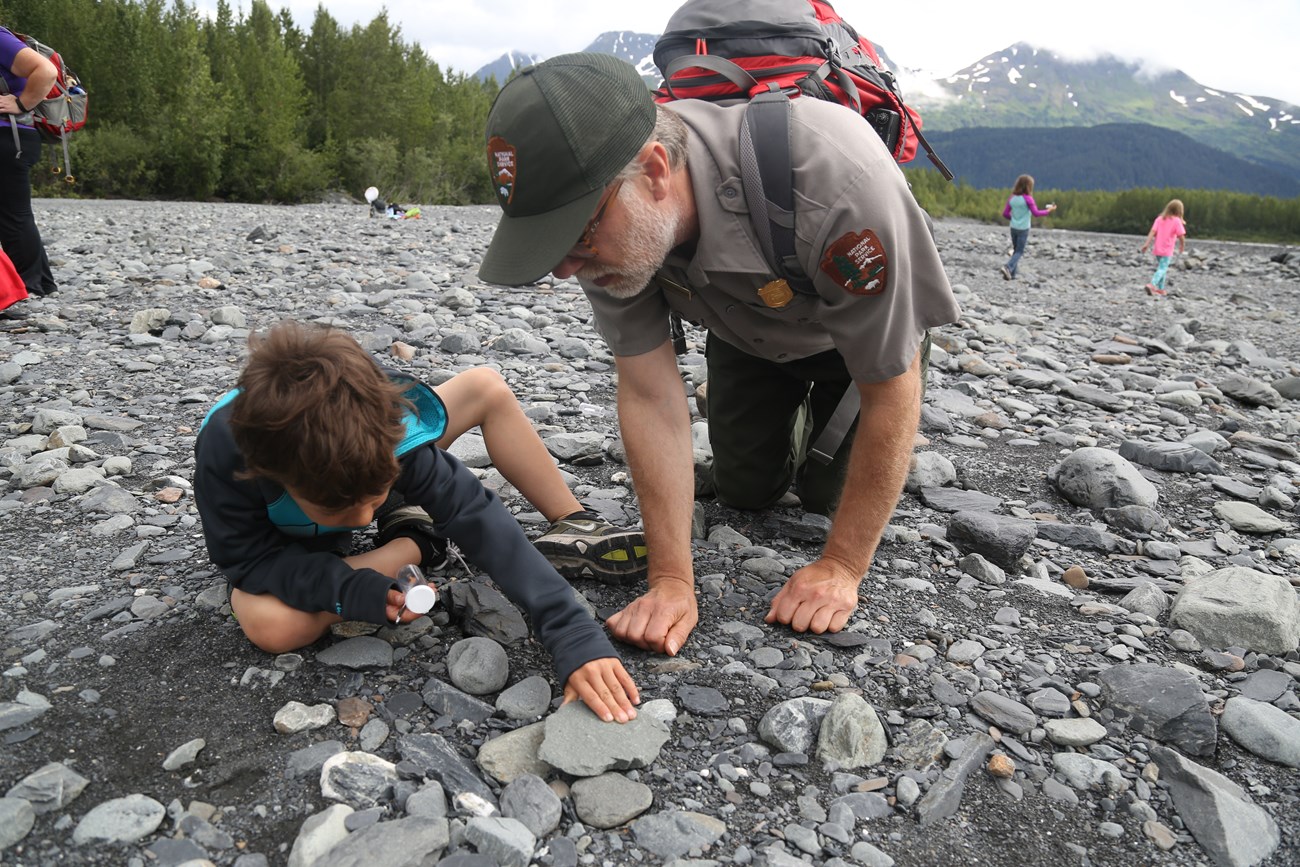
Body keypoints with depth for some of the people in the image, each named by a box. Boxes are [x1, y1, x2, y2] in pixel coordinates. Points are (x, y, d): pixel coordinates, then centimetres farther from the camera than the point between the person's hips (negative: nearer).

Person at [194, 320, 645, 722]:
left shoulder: (387, 433, -37)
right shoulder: (224, 453, -42)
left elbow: (479, 520, -42)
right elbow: (250, 558, -28)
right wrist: (358, 591, -46)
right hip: (286, 544, -1)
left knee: (487, 387, -15)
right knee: (271, 625, -37)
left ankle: (573, 526, -5)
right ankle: (410, 547, -12)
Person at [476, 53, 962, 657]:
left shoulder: (836, 183, -47)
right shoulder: (600, 209, -32)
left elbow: (893, 390, -34)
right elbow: (649, 394, -27)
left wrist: (841, 568, -28)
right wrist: (671, 579, -30)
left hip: (865, 323, -3)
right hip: (748, 331, 3)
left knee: (826, 491, -3)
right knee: (744, 492, 6)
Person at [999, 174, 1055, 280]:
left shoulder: (1011, 198, 2)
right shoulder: (1027, 198, -14)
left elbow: (1005, 214, 4)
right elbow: (1035, 213, -14)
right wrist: (1048, 211, -1)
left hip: (1013, 228, 5)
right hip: (1023, 229, -5)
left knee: (1015, 250, 15)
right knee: (1019, 251, 2)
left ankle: (1011, 274, 11)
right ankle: (1008, 267, -19)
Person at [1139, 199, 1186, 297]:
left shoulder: (1160, 219, 4)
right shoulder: (1176, 221, -8)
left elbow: (1152, 232, -4)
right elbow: (1181, 236, -9)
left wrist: (1146, 244, -7)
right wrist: (1182, 246, 8)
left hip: (1157, 249, 6)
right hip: (1167, 250, -6)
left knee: (1161, 268, 19)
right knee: (1162, 269, -7)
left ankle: (1161, 289, 23)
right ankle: (1152, 285, -27)